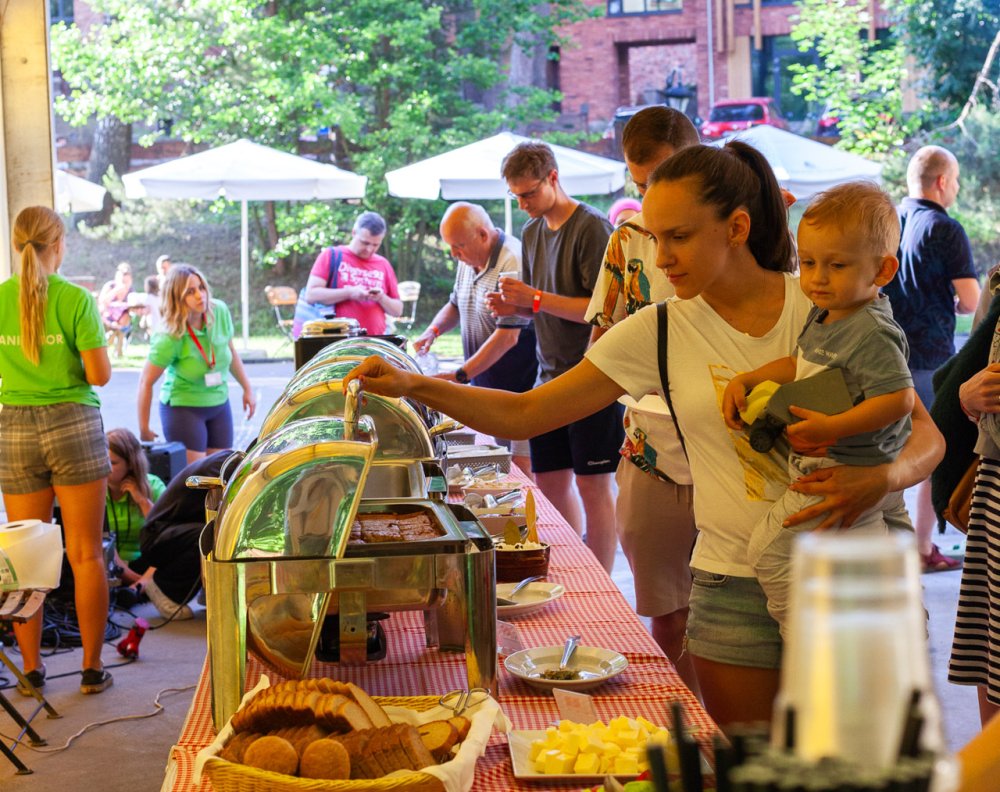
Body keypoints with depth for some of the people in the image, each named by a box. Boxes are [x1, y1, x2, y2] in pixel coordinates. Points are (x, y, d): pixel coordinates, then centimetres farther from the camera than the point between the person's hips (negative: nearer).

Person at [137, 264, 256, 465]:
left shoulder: (220, 312, -9)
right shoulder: (171, 338, -23)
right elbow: (146, 381, -17)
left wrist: (247, 389, 14)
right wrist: (144, 430, -13)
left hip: (219, 404, 5)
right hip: (183, 408, -5)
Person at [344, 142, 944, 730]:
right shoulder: (660, 332, -1)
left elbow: (927, 433, -1)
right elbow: (523, 414, 1)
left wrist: (882, 478, -22)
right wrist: (412, 385, -10)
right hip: (734, 584, 1)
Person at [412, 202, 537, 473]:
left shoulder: (513, 263, -22)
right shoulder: (469, 260, 8)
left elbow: (507, 336, -26)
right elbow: (456, 304, 25)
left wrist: (459, 376, -26)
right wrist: (433, 331, 4)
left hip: (518, 384, -9)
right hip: (485, 384, 9)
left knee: (521, 466, -8)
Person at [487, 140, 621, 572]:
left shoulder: (591, 227, -12)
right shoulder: (532, 232, 13)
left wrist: (535, 298, -21)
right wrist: (512, 306, 0)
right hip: (549, 375, 8)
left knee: (592, 486, -1)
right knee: (550, 483, 10)